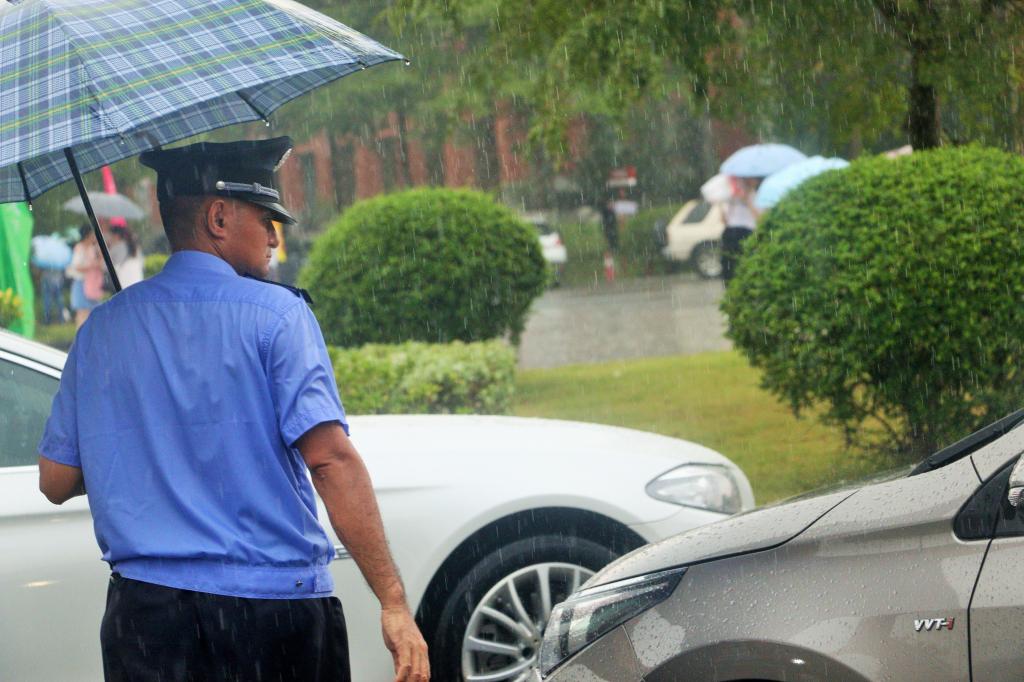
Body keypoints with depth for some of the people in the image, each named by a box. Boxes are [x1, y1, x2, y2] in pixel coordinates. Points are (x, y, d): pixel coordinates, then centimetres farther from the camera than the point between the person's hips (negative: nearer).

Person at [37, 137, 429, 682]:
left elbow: (56, 481, 11)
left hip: (146, 611, 4)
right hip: (276, 603, -3)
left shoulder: (102, 328, 9)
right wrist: (394, 601, -16)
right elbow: (331, 458, -15)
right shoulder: (274, 313, -4)